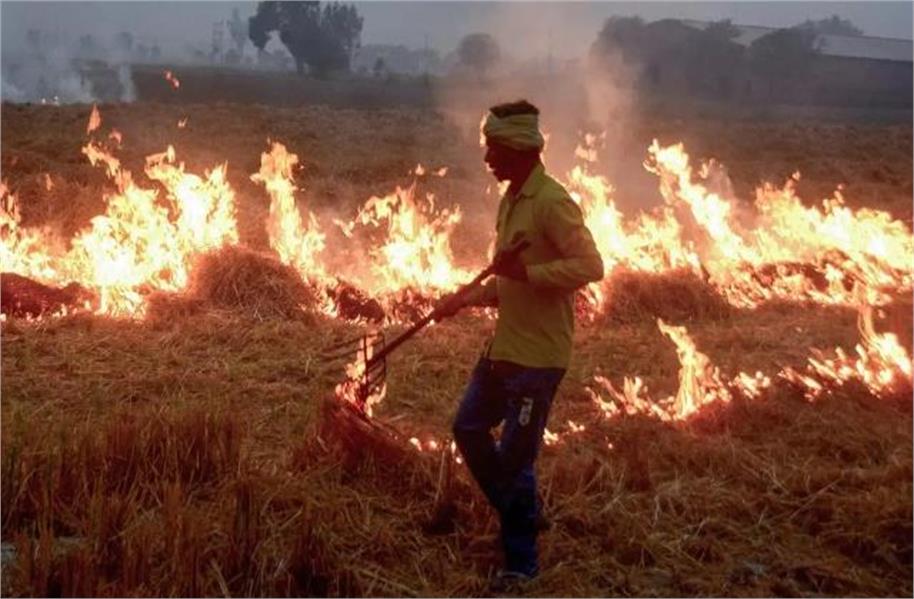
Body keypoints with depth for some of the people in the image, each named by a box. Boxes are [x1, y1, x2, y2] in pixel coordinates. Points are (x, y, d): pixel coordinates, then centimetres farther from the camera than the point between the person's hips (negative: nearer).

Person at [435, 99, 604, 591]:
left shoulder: (551, 202, -18)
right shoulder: (512, 199, 11)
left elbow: (590, 266, -25)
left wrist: (528, 271, -28)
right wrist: (464, 300, 11)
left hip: (537, 354, -9)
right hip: (503, 345, 10)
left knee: (514, 460, -1)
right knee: (469, 429, 18)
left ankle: (521, 563, 17)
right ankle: (518, 514, 35)